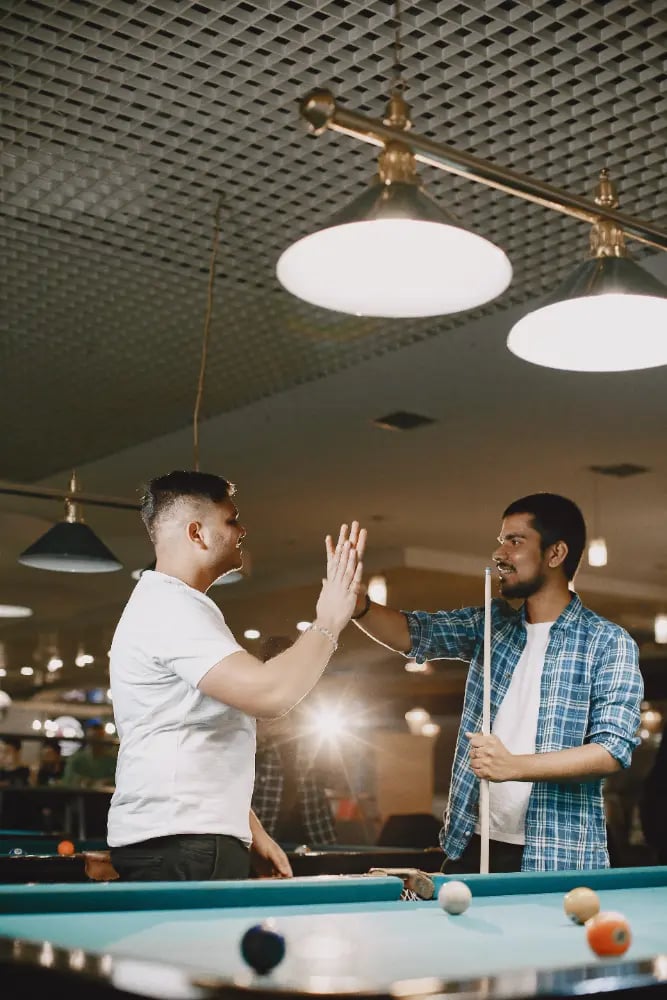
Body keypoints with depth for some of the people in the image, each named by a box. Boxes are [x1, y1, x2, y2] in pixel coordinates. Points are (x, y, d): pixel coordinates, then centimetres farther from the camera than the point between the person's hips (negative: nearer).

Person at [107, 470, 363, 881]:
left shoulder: (172, 605, 20)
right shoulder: (171, 609, -14)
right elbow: (270, 693, -26)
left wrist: (252, 830, 21)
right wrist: (329, 623, -12)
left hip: (197, 840, 10)